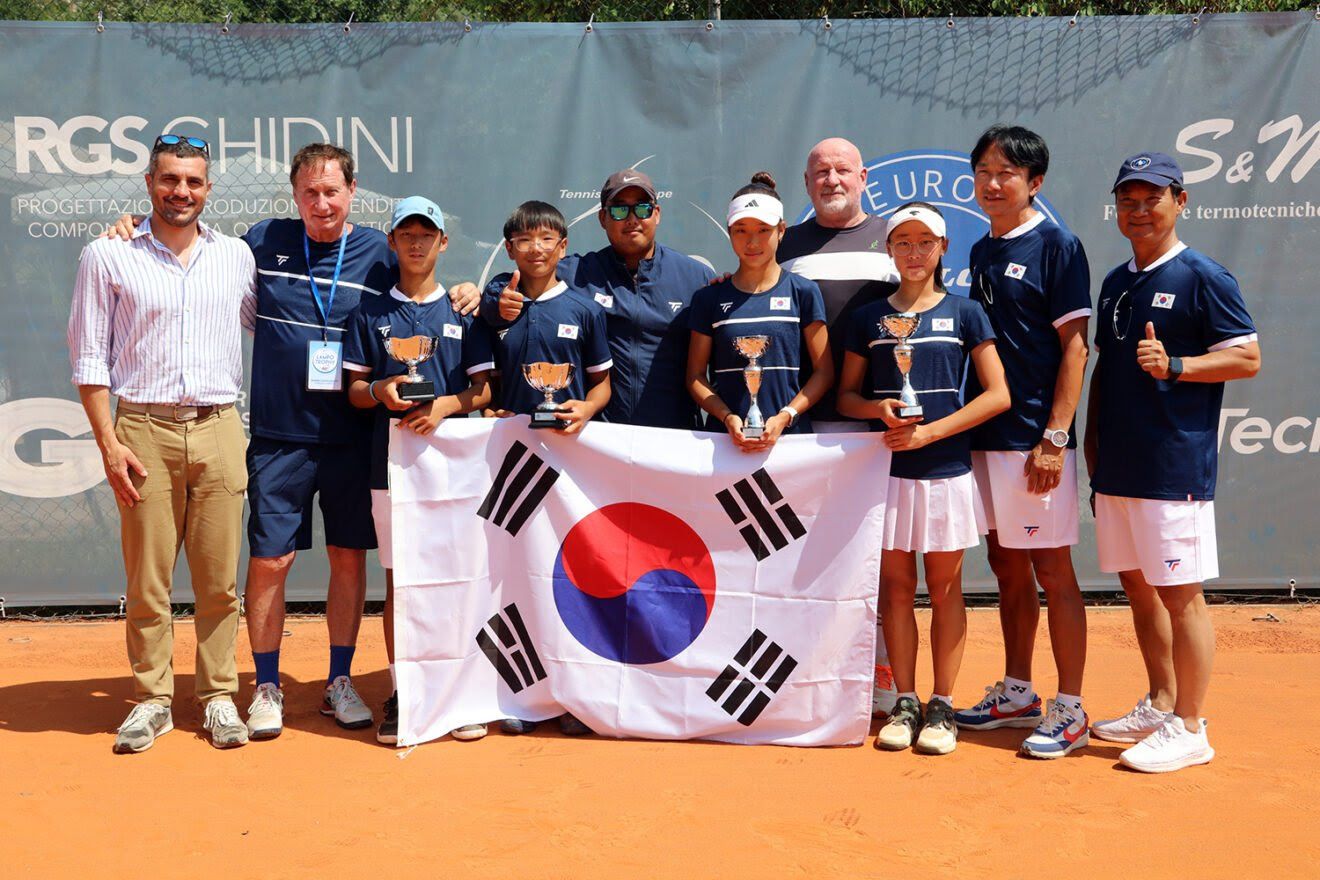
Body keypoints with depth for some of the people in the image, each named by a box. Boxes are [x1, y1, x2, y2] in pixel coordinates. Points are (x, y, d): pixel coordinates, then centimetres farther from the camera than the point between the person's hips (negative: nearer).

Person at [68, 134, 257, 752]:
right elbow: (89, 357, 2)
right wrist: (108, 442, -5)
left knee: (219, 579, 4)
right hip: (143, 429, -2)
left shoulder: (236, 256, 11)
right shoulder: (108, 256, 3)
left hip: (218, 429, 2)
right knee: (147, 580, 2)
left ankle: (219, 697, 15)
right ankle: (152, 700, 15)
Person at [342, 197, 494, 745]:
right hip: (391, 460, 1)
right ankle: (399, 693, 11)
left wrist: (446, 404, -13)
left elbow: (485, 389, 6)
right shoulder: (370, 312, 11)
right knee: (398, 577, 3)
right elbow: (354, 391, 10)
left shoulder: (464, 312, 9)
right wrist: (380, 391, -12)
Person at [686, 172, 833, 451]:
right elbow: (696, 376, 7)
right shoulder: (710, 298, 7)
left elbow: (823, 371, 3)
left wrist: (784, 417, -10)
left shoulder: (803, 292, 4)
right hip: (726, 437, 1)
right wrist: (727, 418, -9)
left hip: (790, 435, -1)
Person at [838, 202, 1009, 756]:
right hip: (887, 467, 2)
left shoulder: (964, 313, 2)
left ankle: (942, 707, 12)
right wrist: (879, 409, -11)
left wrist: (930, 431, -12)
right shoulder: (868, 318, 8)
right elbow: (845, 396, 11)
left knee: (944, 586, 4)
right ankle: (904, 703, 15)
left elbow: (997, 395, -3)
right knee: (896, 584, 5)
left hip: (946, 467, -2)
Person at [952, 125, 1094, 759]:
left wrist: (1055, 438, -17)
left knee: (1051, 570, -1)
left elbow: (1074, 345, -11)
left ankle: (1070, 710, 8)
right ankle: (1016, 694, 26)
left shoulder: (1056, 246, -7)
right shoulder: (981, 252, 14)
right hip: (985, 435, 7)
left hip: (1035, 438, -7)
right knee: (1006, 566, 14)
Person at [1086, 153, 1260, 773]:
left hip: (1175, 464, -8)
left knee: (1179, 594, -4)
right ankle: (1159, 704, 28)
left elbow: (1248, 357, -9)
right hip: (1117, 466, 8)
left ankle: (1189, 729, 5)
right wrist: (1092, 437, 15)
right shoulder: (1116, 282, 16)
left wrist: (1174, 365, -21)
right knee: (1137, 587, 14)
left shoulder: (1203, 278, -6)